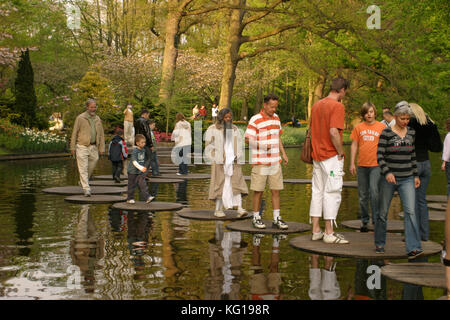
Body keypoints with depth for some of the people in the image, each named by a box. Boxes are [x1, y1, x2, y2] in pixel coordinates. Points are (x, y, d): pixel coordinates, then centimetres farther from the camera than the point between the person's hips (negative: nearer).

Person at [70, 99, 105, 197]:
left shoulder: (97, 119, 12)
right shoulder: (80, 118, -2)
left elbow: (101, 134, 14)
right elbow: (74, 133, 0)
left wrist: (102, 148, 8)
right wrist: (72, 147, -3)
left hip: (93, 147, 5)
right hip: (82, 146, -4)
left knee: (91, 167, 9)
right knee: (83, 169, -8)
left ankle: (83, 182, 33)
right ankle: (86, 189, -9)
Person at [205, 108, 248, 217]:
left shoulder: (234, 129, 13)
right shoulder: (213, 129, 1)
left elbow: (240, 145, 16)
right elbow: (209, 146, 0)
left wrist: (238, 157, 1)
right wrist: (216, 159, -8)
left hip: (233, 162, 3)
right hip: (220, 163, -3)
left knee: (236, 184, -7)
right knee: (220, 185, 0)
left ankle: (239, 209, -13)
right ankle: (218, 210, 9)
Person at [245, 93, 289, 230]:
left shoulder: (276, 118, 11)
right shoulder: (255, 120, -9)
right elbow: (248, 139, -12)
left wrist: (283, 153, 13)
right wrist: (263, 145, -25)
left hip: (275, 161, 5)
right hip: (260, 162, -5)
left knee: (276, 190, 5)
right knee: (258, 191, 2)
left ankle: (277, 219, 11)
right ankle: (256, 218, 13)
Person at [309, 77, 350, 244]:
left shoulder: (316, 105, 13)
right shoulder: (337, 106, -13)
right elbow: (333, 132, -24)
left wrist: (316, 150, 17)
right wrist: (341, 153, -13)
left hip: (317, 155, 8)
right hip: (331, 156, -8)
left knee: (317, 191, 12)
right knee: (332, 192, -3)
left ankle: (316, 230, 16)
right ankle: (329, 233, 0)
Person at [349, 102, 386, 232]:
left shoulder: (382, 127, 3)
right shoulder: (358, 127, 7)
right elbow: (354, 145, 10)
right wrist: (352, 163, 5)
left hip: (376, 165, -2)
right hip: (362, 165, 2)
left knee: (374, 191, -15)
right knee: (363, 195, 8)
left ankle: (376, 219, -4)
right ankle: (364, 220, 19)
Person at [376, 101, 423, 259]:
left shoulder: (411, 133, 9)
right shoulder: (386, 133, -6)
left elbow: (413, 155, 17)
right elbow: (379, 155, -9)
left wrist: (416, 175, 14)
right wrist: (387, 172, -22)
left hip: (407, 179, 3)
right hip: (389, 179, -3)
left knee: (410, 211, -11)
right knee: (383, 212, 7)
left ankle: (413, 248, -15)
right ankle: (379, 243, 25)